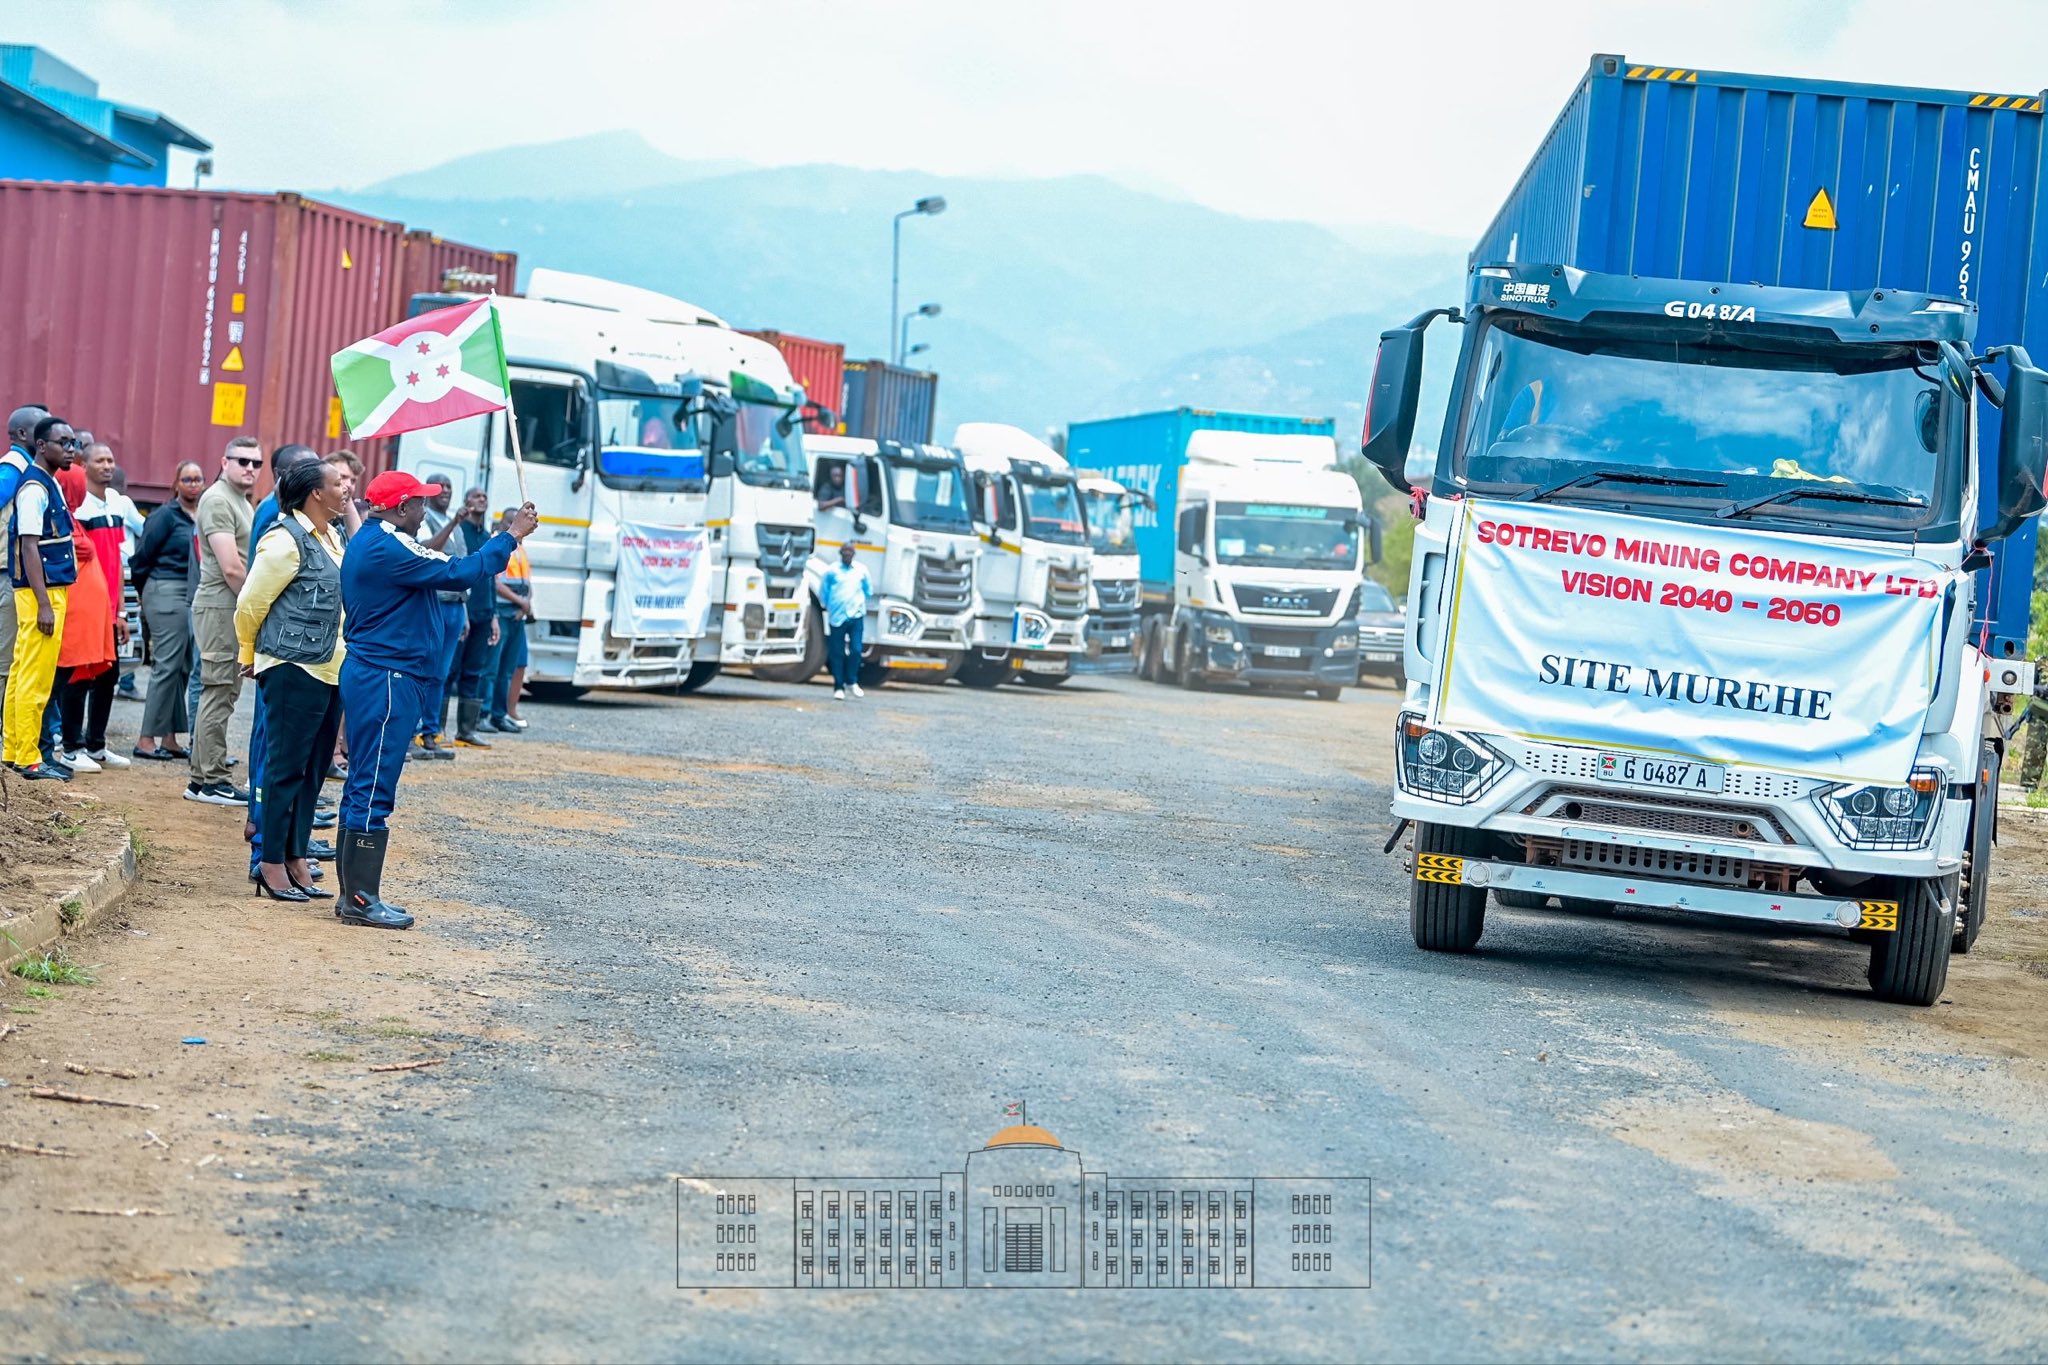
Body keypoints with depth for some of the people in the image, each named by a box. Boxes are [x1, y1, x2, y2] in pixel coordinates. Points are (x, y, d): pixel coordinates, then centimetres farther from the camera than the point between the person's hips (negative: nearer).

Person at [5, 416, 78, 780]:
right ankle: (28, 760, -6)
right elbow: (29, 546, -18)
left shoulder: (50, 485, 15)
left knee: (23, 674, 13)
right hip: (40, 591, -10)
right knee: (35, 678, -8)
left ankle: (14, 753, 18)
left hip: (53, 589, 10)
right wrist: (44, 604, -21)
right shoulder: (34, 488, -14)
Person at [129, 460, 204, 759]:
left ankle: (169, 739, 13)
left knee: (183, 667, 7)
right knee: (167, 665, -8)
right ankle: (147, 739, -5)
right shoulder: (165, 516, -6)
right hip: (168, 593, -6)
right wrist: (148, 592, 7)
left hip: (196, 596, 6)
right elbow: (142, 557, -3)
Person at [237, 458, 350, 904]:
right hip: (294, 670, -9)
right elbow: (250, 603, -9)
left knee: (312, 771, 12)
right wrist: (251, 656, 3)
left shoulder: (333, 535, 13)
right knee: (286, 768, -3)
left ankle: (296, 859, 18)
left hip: (330, 668, 9)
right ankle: (271, 865, 2)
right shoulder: (286, 540, -14)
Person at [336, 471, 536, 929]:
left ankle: (353, 894, 18)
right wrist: (511, 537, -9)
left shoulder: (369, 542, 17)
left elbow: (431, 565, 18)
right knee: (373, 790, -8)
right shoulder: (388, 546, -17)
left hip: (371, 678, 11)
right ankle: (361, 900, -6)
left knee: (363, 788, 13)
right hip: (388, 680, -11)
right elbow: (459, 574, -18)